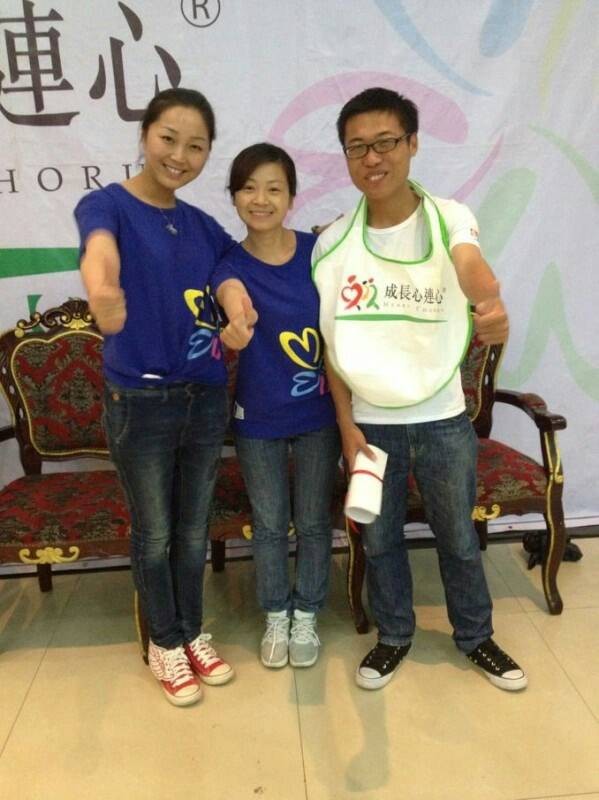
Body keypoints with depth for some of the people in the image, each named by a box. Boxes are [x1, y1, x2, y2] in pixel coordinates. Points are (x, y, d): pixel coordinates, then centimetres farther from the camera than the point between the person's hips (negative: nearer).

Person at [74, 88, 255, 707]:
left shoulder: (203, 225, 7)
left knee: (193, 528, 17)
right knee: (153, 532, 11)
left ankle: (192, 633, 38)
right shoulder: (107, 204, -10)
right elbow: (99, 248, -33)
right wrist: (101, 284, -57)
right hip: (139, 400, -4)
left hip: (207, 395, 5)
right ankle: (164, 643, 34)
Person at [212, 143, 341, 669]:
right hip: (258, 419, 0)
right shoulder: (230, 265, -10)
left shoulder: (318, 251, -6)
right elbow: (233, 296, -33)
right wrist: (237, 316, -56)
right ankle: (276, 617, 37)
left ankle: (306, 616, 36)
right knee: (269, 524, 14)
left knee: (314, 522, 13)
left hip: (318, 414, 1)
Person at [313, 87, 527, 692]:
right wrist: (347, 427, -5)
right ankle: (393, 636, 41)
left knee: (458, 537, 16)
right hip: (370, 421, 1)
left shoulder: (449, 218, -8)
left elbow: (470, 266, -31)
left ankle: (475, 636, 42)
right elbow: (331, 344, -1)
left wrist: (490, 303, -55)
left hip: (443, 418, -1)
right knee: (379, 539, 16)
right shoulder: (332, 243, -4)